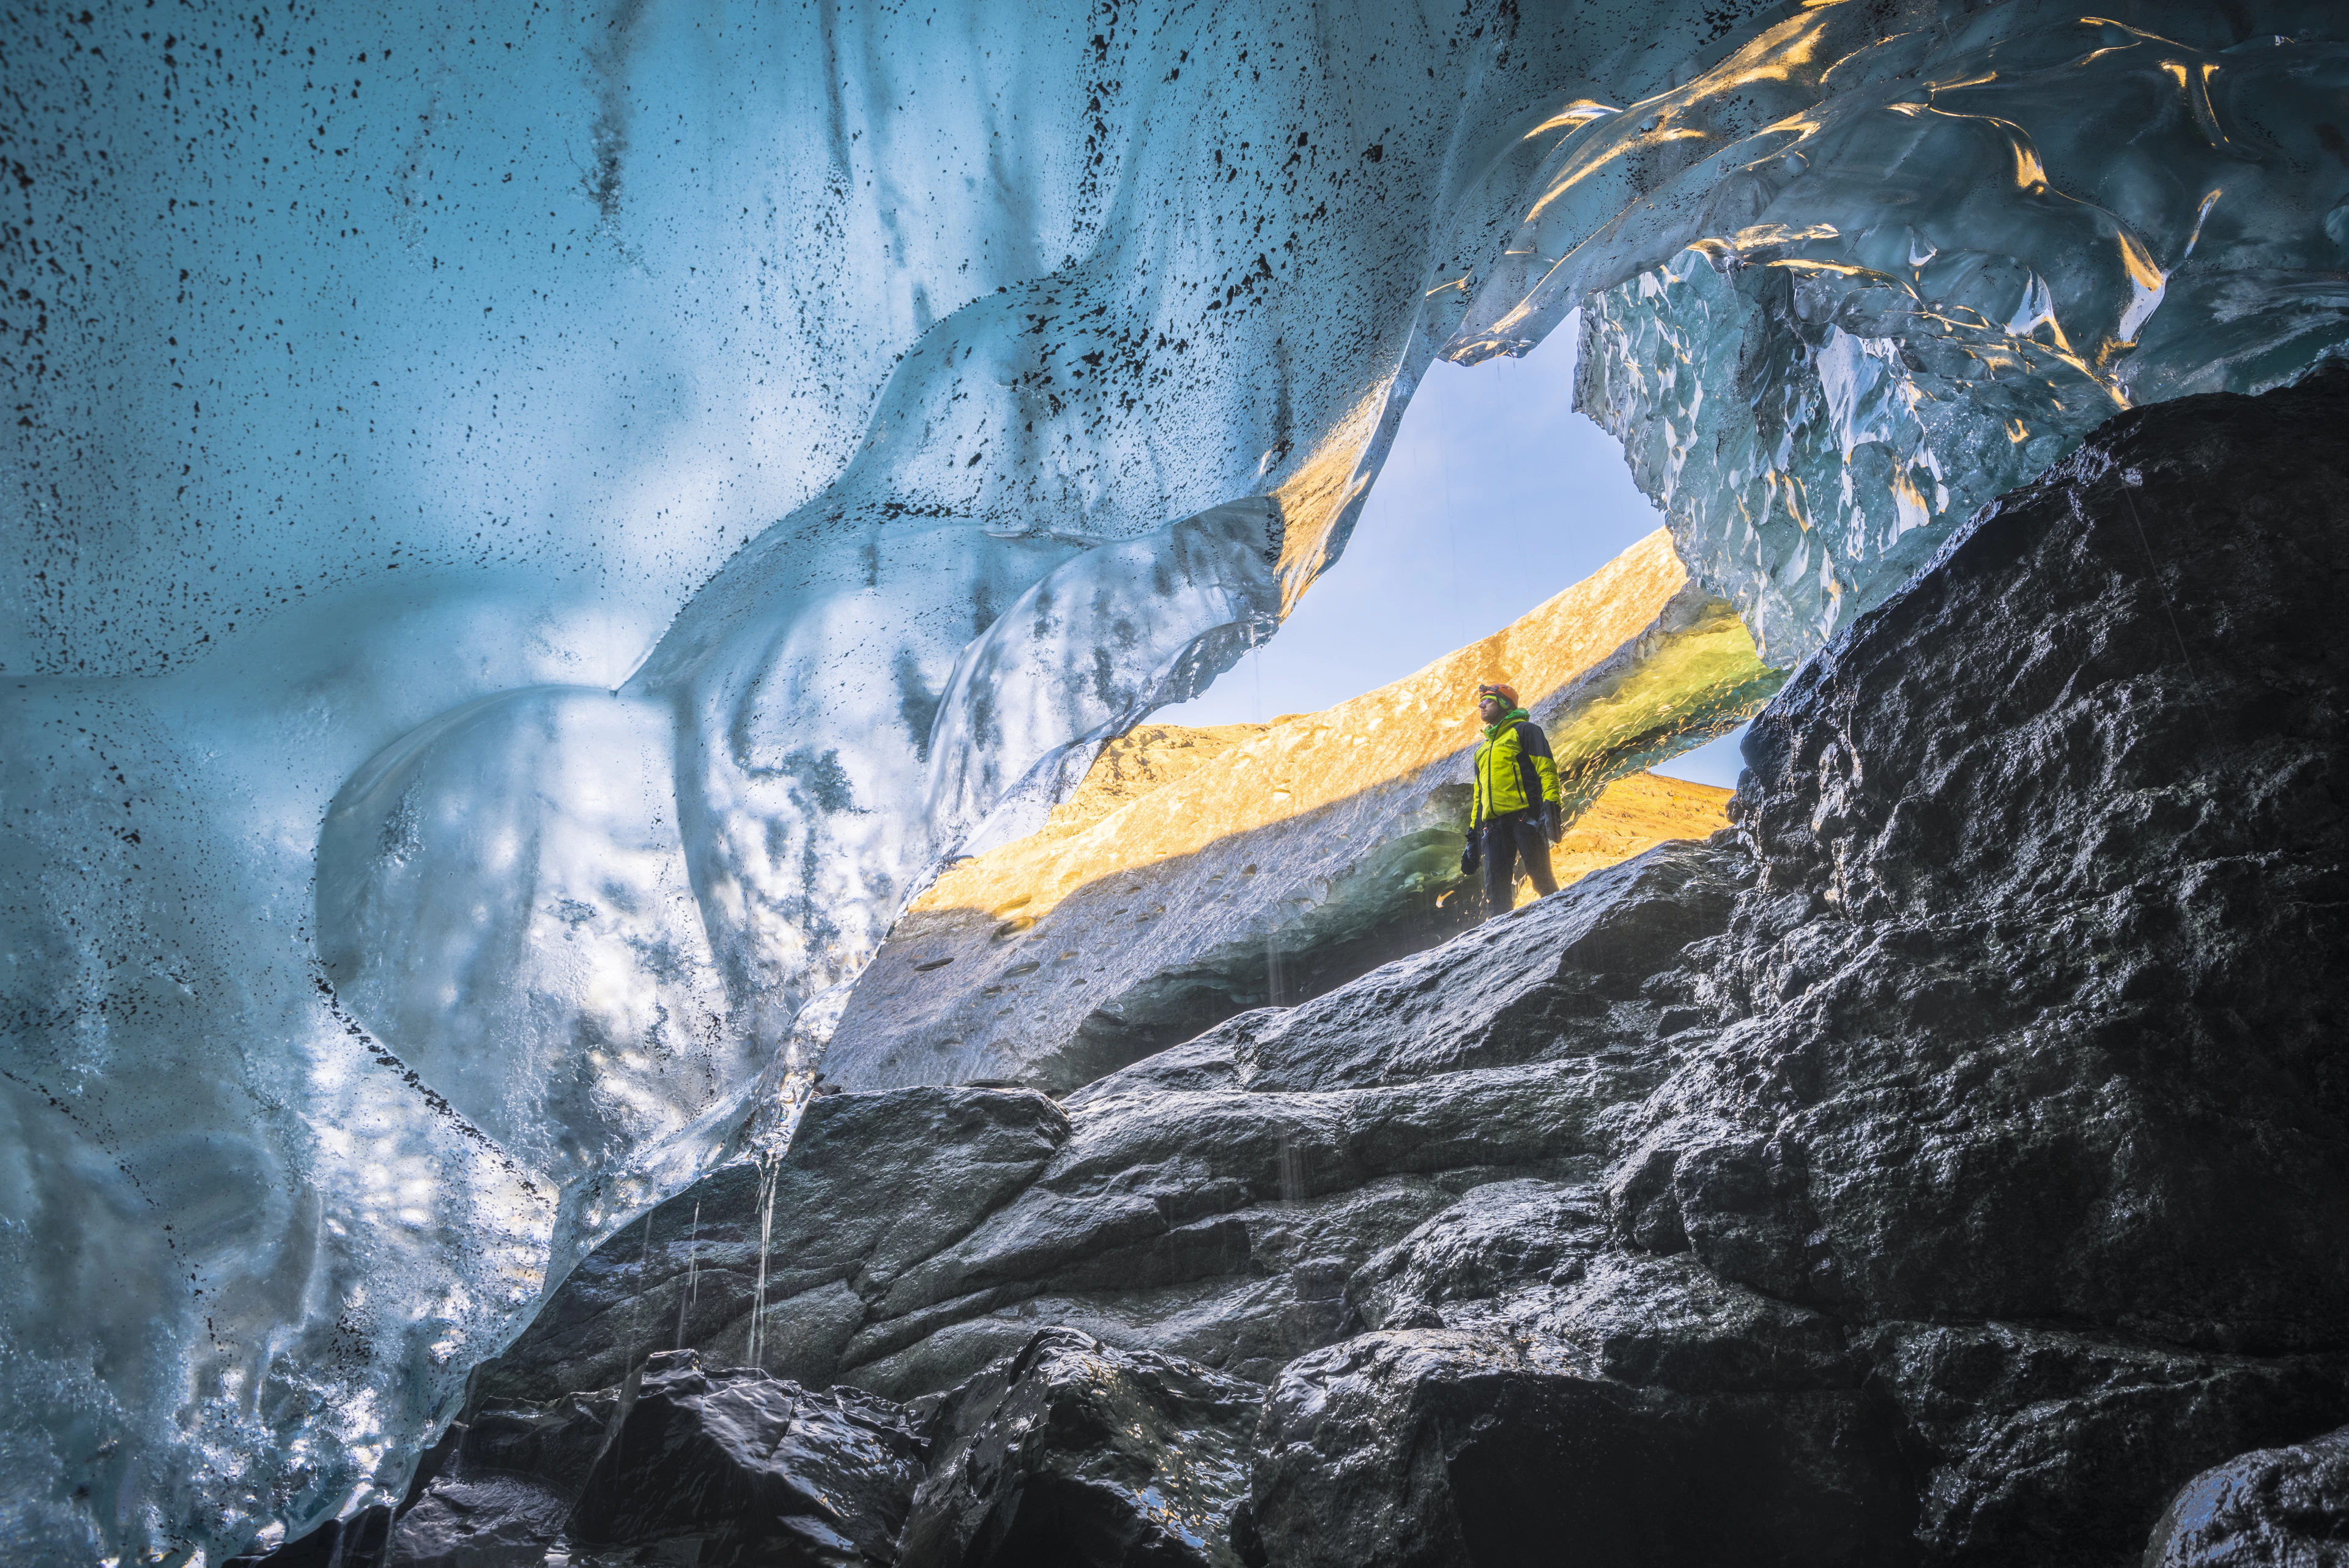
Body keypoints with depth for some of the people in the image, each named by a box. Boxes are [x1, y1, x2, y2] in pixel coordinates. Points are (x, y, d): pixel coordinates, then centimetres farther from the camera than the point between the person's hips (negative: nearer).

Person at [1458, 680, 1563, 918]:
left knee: (1540, 876, -13)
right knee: (1496, 890, -5)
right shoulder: (1484, 749, 32)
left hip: (1525, 815, -6)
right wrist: (1473, 836, 24)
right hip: (1494, 824, 6)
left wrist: (1551, 806, -18)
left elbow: (1546, 769, -3)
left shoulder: (1524, 730, 10)